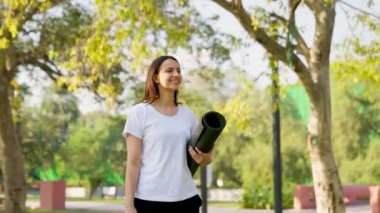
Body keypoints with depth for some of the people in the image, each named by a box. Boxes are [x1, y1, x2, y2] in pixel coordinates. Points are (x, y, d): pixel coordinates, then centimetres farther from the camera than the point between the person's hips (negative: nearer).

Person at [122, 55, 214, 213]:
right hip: (149, 200, -5)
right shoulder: (139, 113, -1)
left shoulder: (187, 114, 12)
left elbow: (202, 156, 16)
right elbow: (133, 163, -5)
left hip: (186, 199, 5)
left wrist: (205, 158, -9)